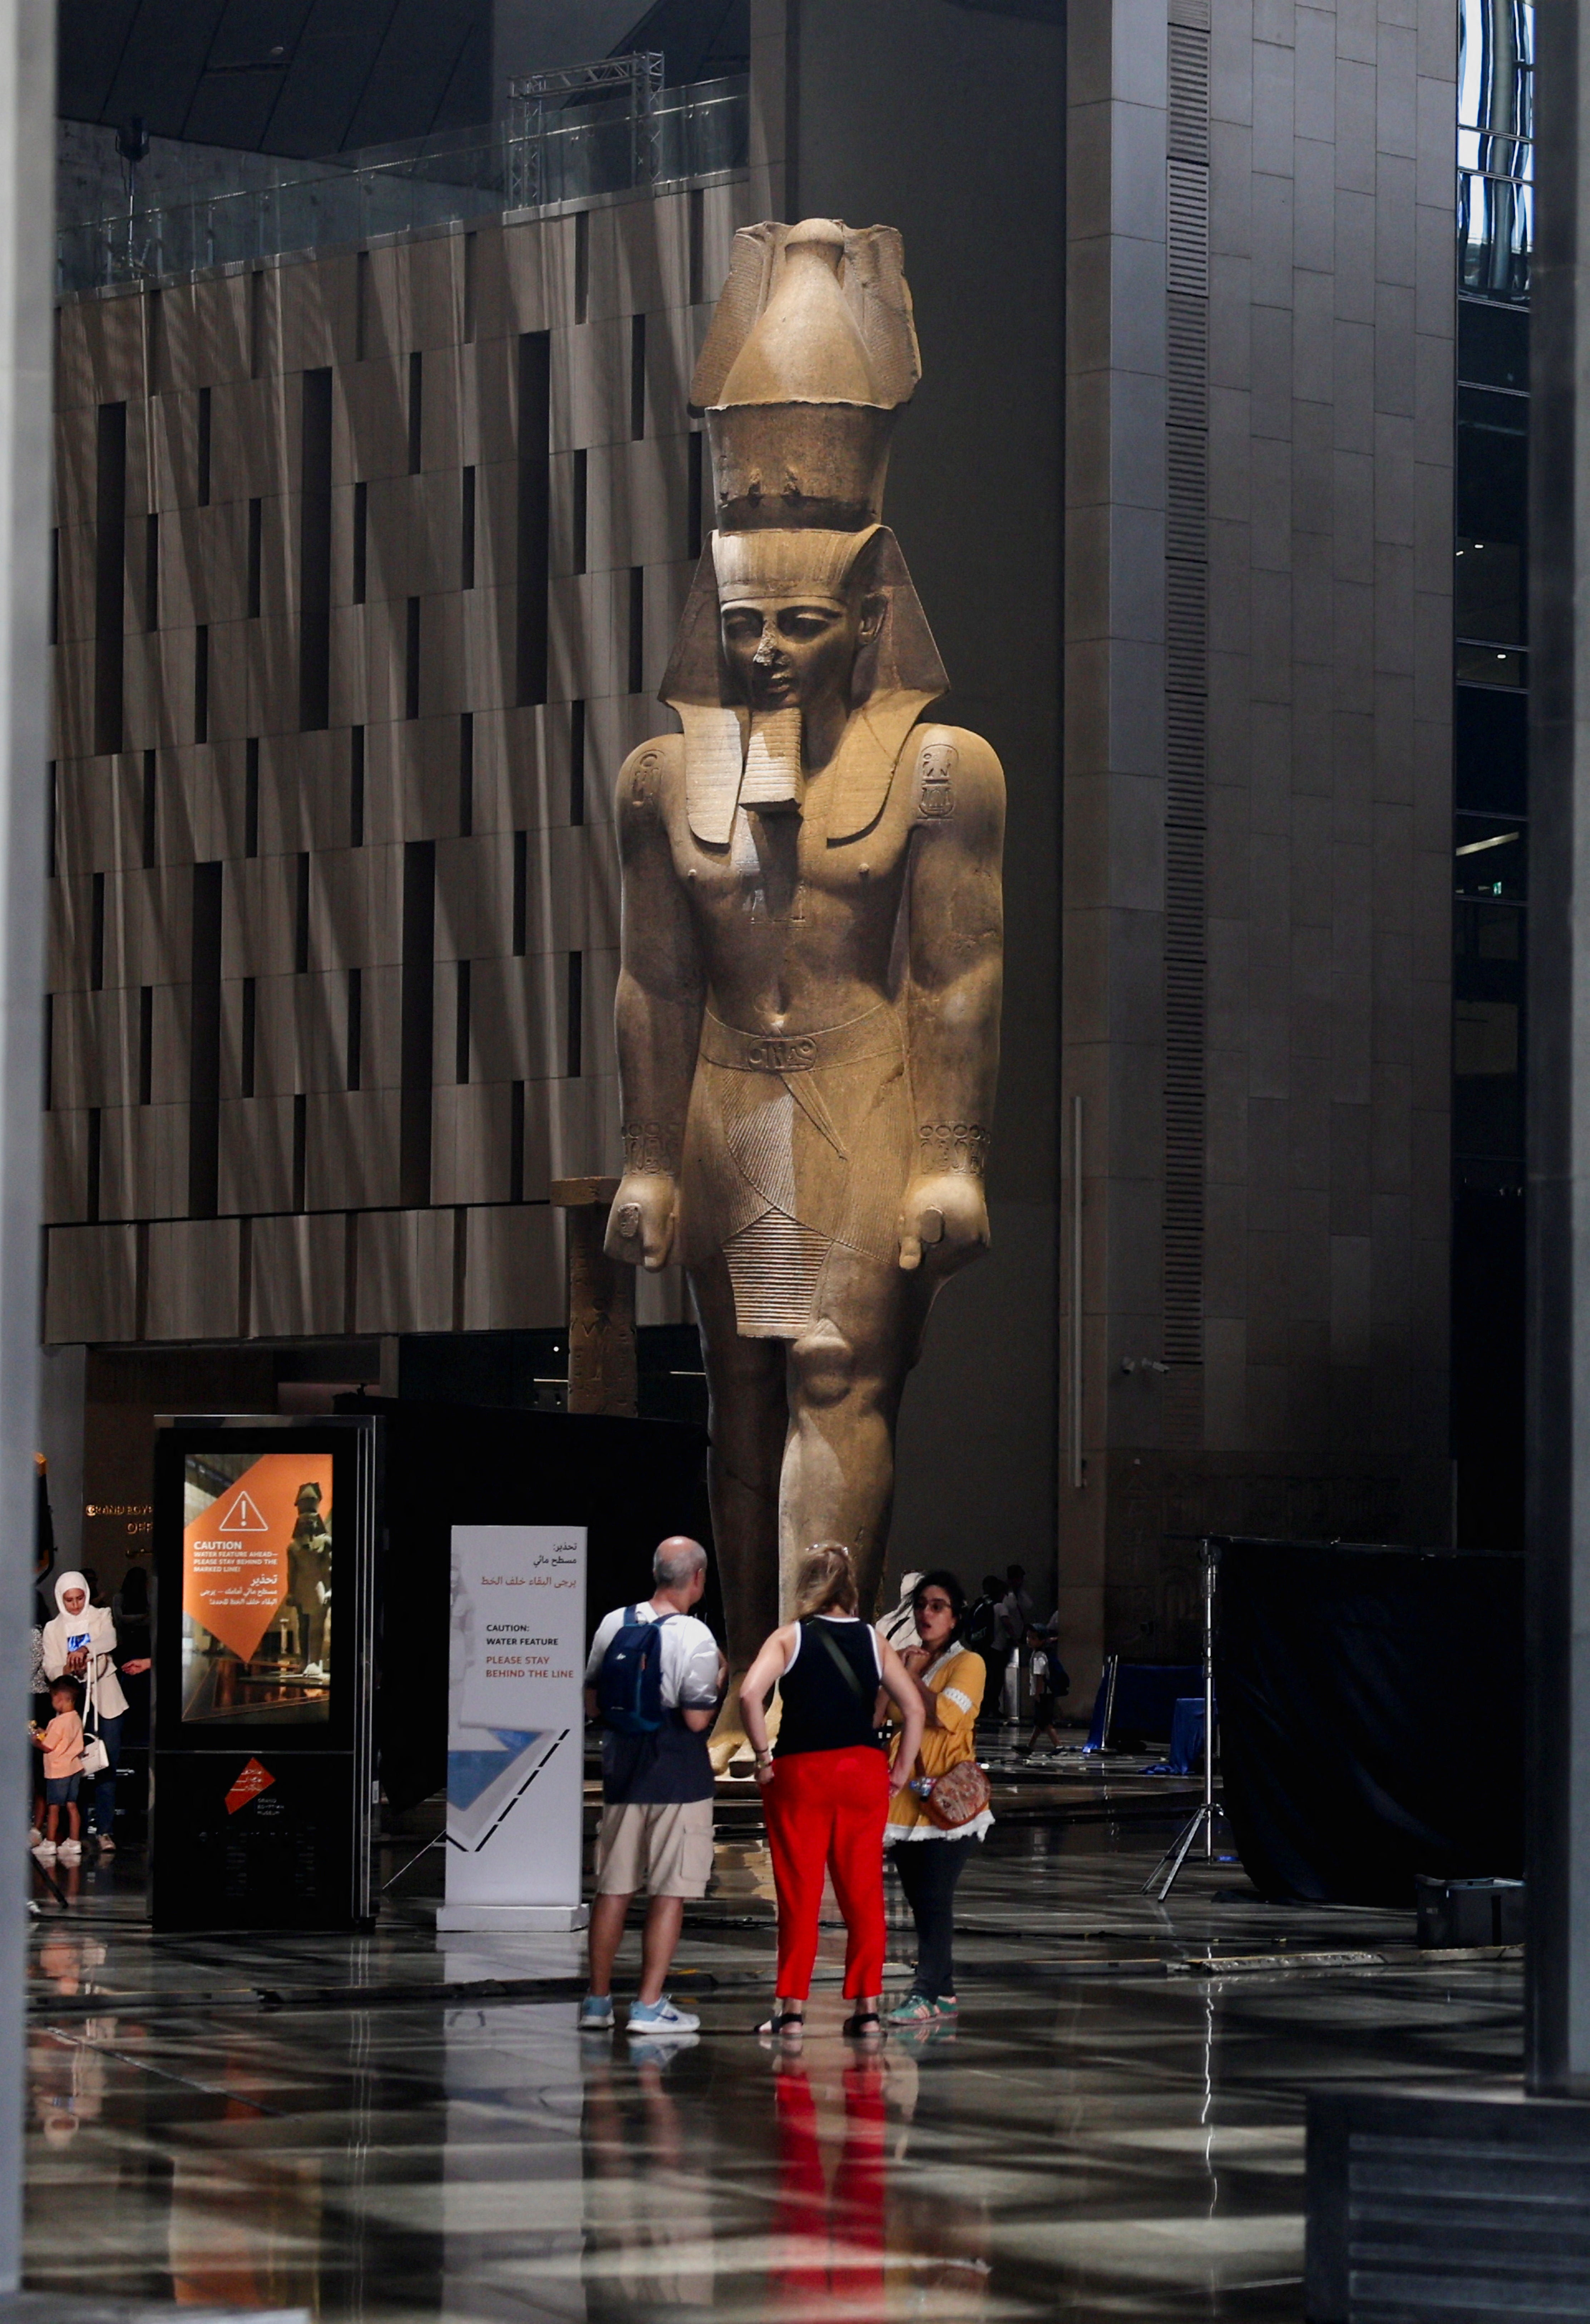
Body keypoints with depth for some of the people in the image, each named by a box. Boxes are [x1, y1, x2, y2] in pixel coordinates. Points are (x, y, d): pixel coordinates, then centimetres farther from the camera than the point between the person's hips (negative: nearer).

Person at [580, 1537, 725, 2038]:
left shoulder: (614, 1624, 3)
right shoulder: (694, 1637, -14)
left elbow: (592, 1703, 8)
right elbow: (697, 1719, -17)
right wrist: (716, 1684, -1)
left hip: (622, 1771, 5)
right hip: (678, 1780, -5)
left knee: (613, 1887, 11)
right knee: (669, 1892, 2)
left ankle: (598, 2001, 17)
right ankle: (649, 2005, 2)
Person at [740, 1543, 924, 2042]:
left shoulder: (789, 1637, -2)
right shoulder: (872, 1640, 7)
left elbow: (750, 1694, -17)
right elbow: (914, 1708, 4)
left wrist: (764, 1756, -9)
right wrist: (900, 1773, 9)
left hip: (799, 1773, -2)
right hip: (864, 1771, 2)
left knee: (799, 1893, 3)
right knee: (864, 1892, 8)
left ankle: (792, 2007, 5)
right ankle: (867, 2006, 10)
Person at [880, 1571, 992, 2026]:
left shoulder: (968, 1663, -4)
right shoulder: (907, 1659, 16)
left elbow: (943, 1714, -19)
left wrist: (910, 1677, -9)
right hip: (904, 1801, 7)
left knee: (935, 1900, -10)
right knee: (921, 1901, 9)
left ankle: (928, 1994, -11)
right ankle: (943, 1992, 16)